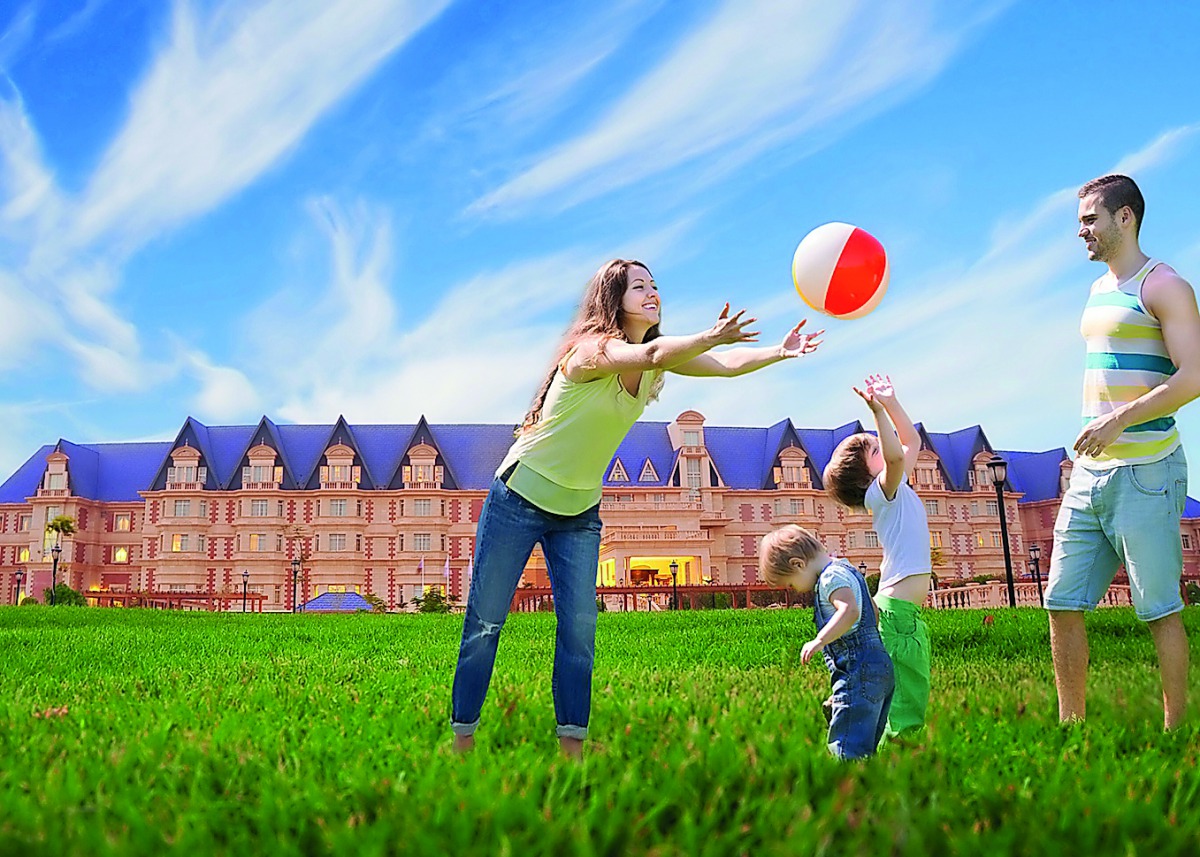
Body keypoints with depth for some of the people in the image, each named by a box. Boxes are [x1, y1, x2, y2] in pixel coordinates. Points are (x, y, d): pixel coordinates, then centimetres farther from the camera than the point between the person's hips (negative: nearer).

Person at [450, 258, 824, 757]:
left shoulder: (659, 355, -1)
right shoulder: (592, 349, -22)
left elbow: (728, 365, -12)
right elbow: (647, 355, -43)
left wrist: (780, 352, -30)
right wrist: (711, 337, -59)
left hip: (580, 512, 6)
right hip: (520, 498, -6)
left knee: (580, 627, 0)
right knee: (485, 623, 2)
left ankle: (572, 744, 8)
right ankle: (462, 739, 14)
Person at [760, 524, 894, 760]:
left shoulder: (832, 576, -9)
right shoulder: (849, 571, 22)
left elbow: (850, 610, -28)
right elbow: (874, 616, 29)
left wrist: (820, 640, -31)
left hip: (859, 672, -11)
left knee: (846, 750, -13)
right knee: (865, 748, 12)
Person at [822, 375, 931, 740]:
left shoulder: (898, 488, 17)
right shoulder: (880, 492, -9)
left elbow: (912, 442, 29)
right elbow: (895, 455, -31)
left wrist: (892, 402, 22)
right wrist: (878, 411, -31)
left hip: (906, 610, 9)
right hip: (897, 609, -9)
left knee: (914, 697, 13)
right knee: (904, 706, -11)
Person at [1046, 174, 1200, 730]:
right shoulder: (1099, 290, 19)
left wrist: (1120, 421, -23)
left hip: (1145, 472, -8)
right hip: (1089, 473, 8)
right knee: (1062, 605, 4)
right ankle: (1071, 726, 13)